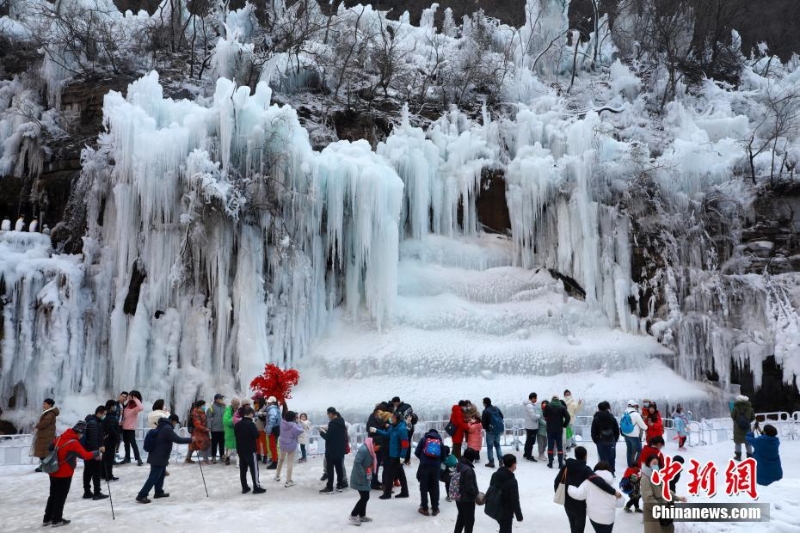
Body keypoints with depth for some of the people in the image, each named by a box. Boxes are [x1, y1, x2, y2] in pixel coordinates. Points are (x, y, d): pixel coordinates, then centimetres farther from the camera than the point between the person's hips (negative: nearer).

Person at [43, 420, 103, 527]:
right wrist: (98, 452, -14)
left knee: (53, 495, 19)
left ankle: (47, 518, 27)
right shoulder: (74, 443, -22)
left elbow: (51, 448, 14)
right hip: (64, 474, -7)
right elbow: (85, 455, -25)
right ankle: (57, 520, 17)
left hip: (54, 472, 7)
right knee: (61, 497, 7)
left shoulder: (60, 437, 1)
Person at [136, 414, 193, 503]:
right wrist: (191, 439, -14)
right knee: (154, 477, -6)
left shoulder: (161, 426, 11)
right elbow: (178, 440, -23)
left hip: (156, 456, 10)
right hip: (159, 457, -10)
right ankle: (141, 495, -6)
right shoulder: (168, 428, -19)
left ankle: (159, 492, 29)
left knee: (161, 474, 19)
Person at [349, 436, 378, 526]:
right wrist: (363, 476, -24)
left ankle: (362, 516, 29)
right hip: (360, 479, -10)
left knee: (365, 497, 16)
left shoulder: (369, 450, 6)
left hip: (365, 478, 10)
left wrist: (369, 476, 8)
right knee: (365, 497, -5)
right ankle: (353, 515, 5)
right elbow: (357, 463, -29)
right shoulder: (364, 450, -25)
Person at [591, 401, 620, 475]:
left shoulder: (596, 419, -4)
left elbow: (593, 432, -3)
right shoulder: (612, 418, 0)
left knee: (603, 459, 3)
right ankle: (611, 473, 18)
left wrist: (596, 441, 10)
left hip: (600, 442, -1)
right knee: (611, 459, 11)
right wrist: (615, 440, 13)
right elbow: (617, 431, 3)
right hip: (611, 442, 1)